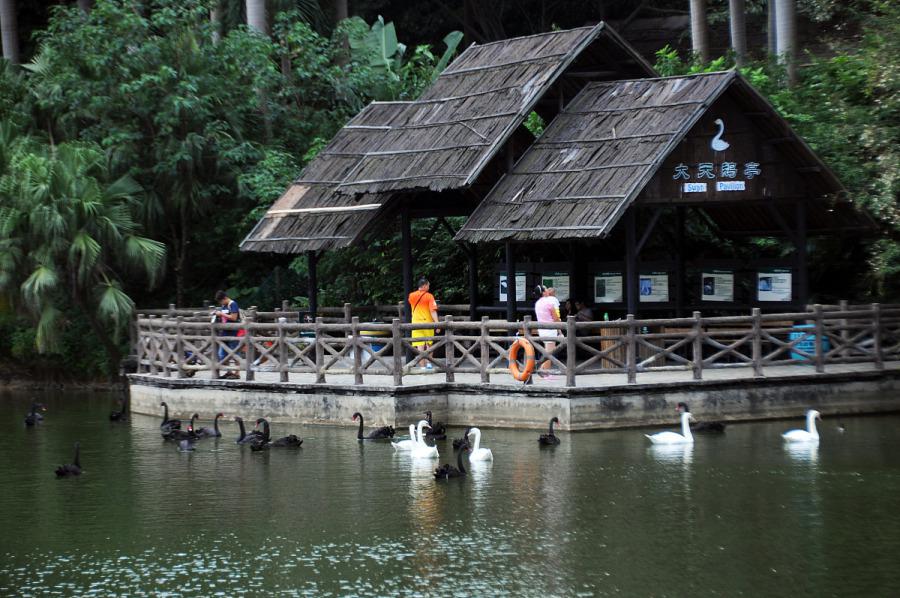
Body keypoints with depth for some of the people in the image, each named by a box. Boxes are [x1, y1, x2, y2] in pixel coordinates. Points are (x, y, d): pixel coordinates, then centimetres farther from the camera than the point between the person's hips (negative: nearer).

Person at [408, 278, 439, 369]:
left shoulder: (411, 296, 3)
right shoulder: (429, 296, -7)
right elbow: (433, 311, -13)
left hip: (416, 323, 2)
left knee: (420, 346, -1)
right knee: (428, 345, 17)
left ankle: (422, 366, -3)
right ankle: (428, 363, 14)